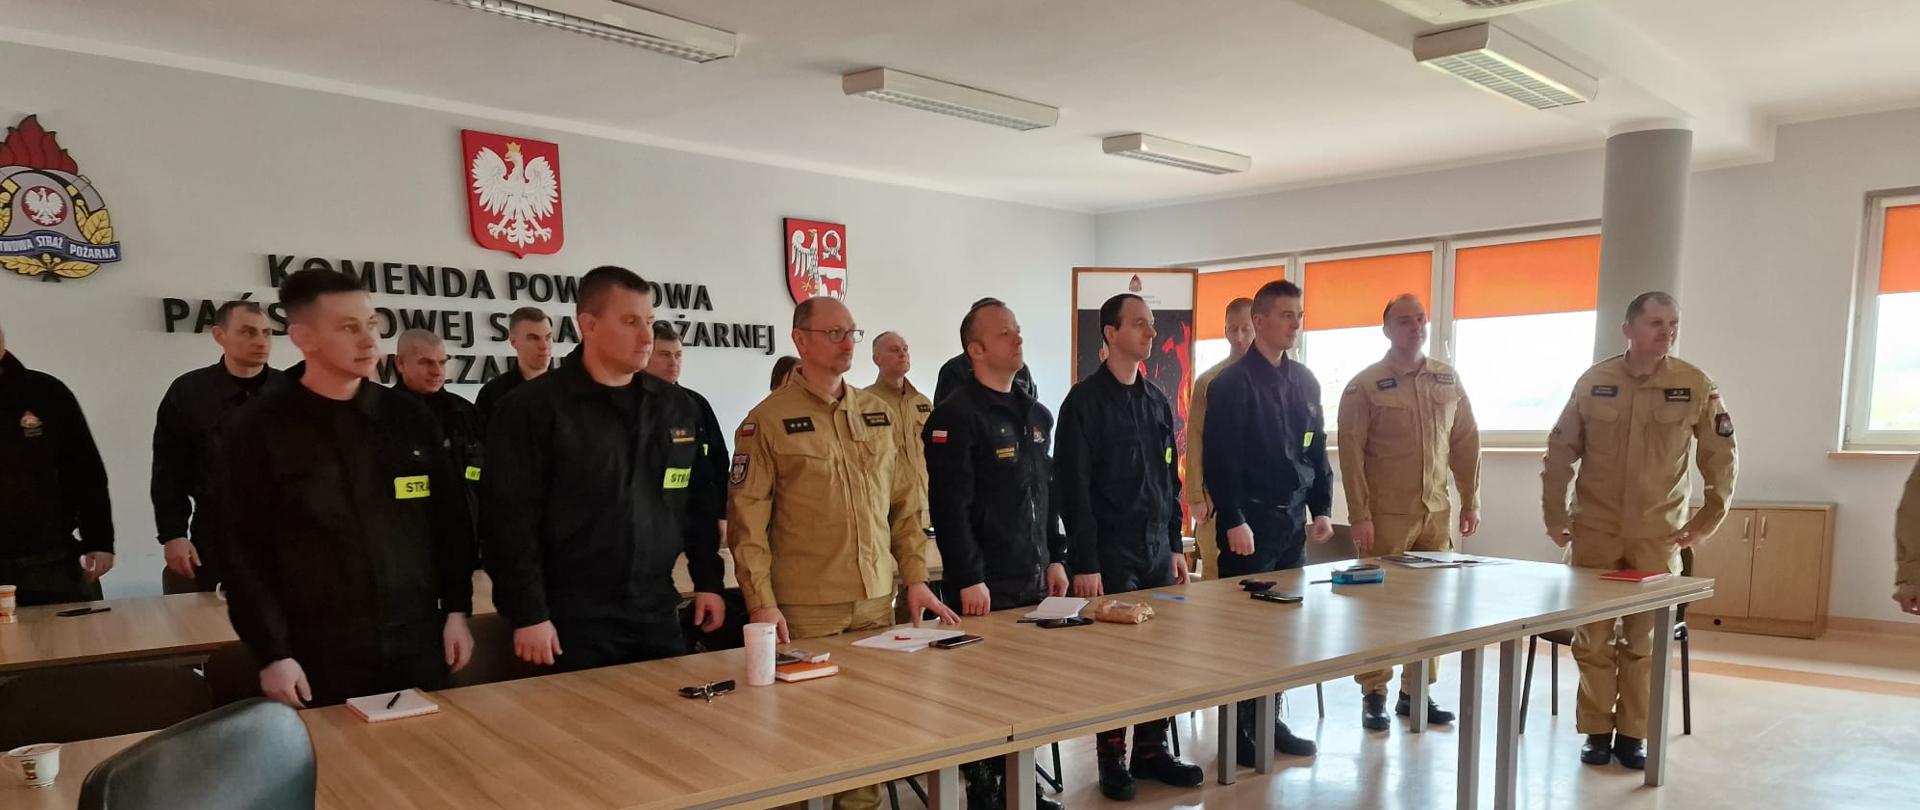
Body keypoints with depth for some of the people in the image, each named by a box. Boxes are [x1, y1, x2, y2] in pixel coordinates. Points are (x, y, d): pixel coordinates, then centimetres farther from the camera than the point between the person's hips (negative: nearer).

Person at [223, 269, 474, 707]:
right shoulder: (261, 428, -3)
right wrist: (272, 653, -7)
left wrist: (456, 610, 6)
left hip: (417, 643, 3)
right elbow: (246, 551, -3)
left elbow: (451, 522, 9)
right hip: (318, 653, -2)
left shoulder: (410, 418, 5)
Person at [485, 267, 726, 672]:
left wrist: (708, 582, 11)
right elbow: (512, 520, -11)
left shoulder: (677, 407, 8)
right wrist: (528, 615, -13)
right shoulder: (533, 408, -8)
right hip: (572, 620, -5)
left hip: (658, 614, 5)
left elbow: (698, 503, 14)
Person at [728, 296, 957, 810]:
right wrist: (762, 603, -13)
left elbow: (904, 503, 14)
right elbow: (747, 519, -8)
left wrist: (915, 577, 8)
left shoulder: (878, 414, 11)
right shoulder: (767, 421, -5)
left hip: (877, 602, 5)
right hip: (805, 608, -5)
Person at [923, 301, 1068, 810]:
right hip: (986, 586, -7)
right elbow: (950, 507, -18)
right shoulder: (955, 417, -12)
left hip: (1034, 580, 7)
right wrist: (969, 579, -20)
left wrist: (1055, 559, 14)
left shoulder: (1037, 415, 14)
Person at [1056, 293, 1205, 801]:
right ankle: (1112, 760, 15)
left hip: (1158, 550, 6)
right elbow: (1073, 488, -12)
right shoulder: (1085, 402, -8)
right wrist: (1084, 563, -15)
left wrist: (1175, 545, 14)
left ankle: (1151, 750, 23)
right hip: (1111, 553, -6)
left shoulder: (1156, 402, 13)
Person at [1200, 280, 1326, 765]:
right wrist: (1233, 521, -17)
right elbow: (1219, 458, -13)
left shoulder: (1305, 381, 12)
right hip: (1250, 522, -7)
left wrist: (1322, 508, 8)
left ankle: (1270, 719, 22)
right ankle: (1240, 730, 10)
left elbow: (1317, 450, 16)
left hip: (1292, 521, 7)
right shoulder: (1231, 383, -9)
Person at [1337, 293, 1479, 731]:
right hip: (1386, 515, -4)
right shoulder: (1364, 385, -4)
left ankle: (1416, 693, 20)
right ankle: (1373, 695, 11)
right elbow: (1351, 453, -8)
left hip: (1436, 512, 4)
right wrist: (1359, 516, -12)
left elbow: (1466, 443, 13)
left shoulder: (1448, 379, 10)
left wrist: (1471, 501, 9)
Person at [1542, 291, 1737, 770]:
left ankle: (1633, 735, 16)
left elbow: (1722, 458, 5)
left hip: (1658, 534, 0)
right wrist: (1555, 518, 5)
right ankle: (1597, 732, 15)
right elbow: (1560, 453, 4)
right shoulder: (1593, 382, -2)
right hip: (1595, 530, 1)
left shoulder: (1697, 387, -4)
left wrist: (1708, 522, 3)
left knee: (1645, 640, 3)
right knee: (1592, 637, 4)